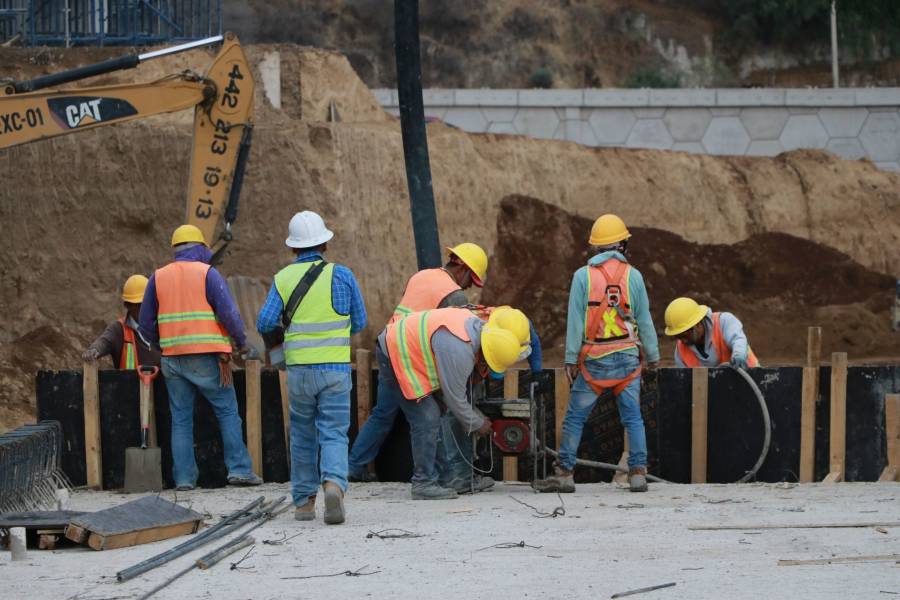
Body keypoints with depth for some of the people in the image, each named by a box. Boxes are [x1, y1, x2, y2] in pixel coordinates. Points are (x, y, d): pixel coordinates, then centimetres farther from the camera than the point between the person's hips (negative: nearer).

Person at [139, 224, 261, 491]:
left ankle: (184, 477, 3)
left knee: (181, 419, 8)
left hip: (173, 359, 3)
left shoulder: (158, 277, 9)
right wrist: (241, 343, 5)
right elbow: (229, 313, -10)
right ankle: (239, 469, -1)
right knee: (228, 412, 5)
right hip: (207, 358, -3)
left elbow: (147, 323, 10)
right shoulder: (207, 273, -3)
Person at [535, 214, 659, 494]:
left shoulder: (583, 276, -4)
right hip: (627, 358, 1)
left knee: (575, 418, 4)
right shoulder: (633, 276, 0)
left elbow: (575, 321, -4)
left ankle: (564, 473, 5)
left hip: (594, 360, -1)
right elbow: (644, 320, 5)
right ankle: (638, 473, 1)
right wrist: (652, 355, 15)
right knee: (633, 417, 5)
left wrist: (571, 358, 0)